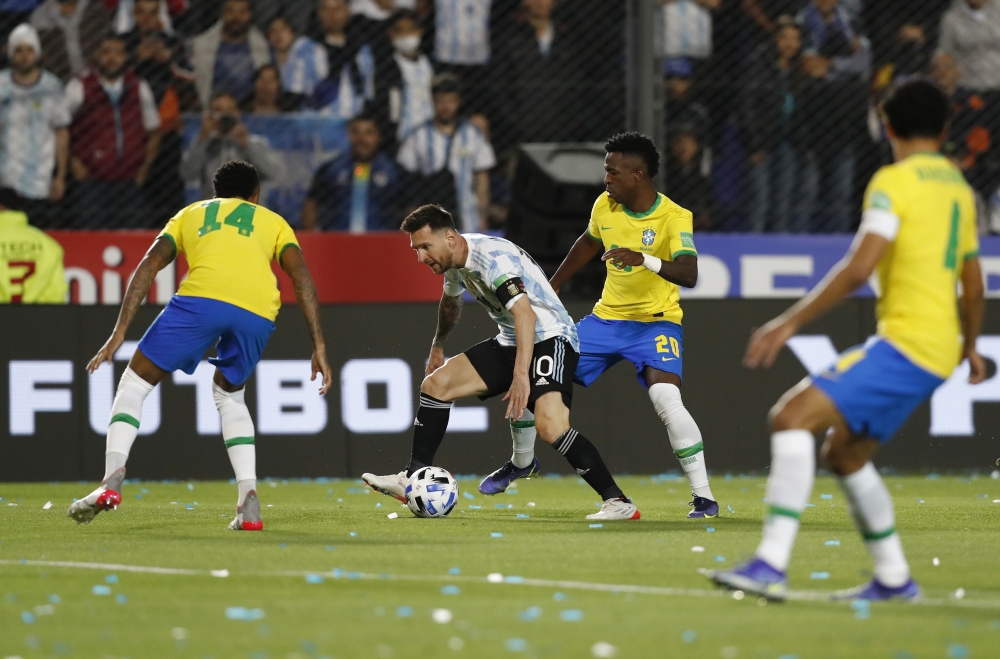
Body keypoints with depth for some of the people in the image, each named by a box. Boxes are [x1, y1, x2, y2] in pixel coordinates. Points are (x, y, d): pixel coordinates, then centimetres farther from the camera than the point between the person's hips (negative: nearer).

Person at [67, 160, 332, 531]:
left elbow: (149, 265, 17)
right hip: (258, 311, 2)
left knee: (136, 381, 12)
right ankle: (249, 501, 10)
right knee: (229, 394, 27)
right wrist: (319, 347, 11)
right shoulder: (273, 222, 32)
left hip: (202, 296, -2)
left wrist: (119, 333, 13)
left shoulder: (191, 214, 33)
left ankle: (112, 480, -10)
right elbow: (301, 276, 15)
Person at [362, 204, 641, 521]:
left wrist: (521, 376, -43)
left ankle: (618, 502, -27)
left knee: (549, 424, -30)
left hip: (549, 337, -10)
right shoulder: (455, 259, 5)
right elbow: (451, 301, 30)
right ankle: (413, 480, 10)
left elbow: (525, 313, -36)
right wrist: (438, 346, 41)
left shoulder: (492, 257, -24)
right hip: (510, 342, 10)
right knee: (436, 383, 4)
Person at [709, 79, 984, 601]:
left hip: (905, 341, -9)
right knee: (844, 454, 20)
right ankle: (893, 578, 23)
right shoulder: (959, 188, 17)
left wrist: (790, 322, -18)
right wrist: (969, 346, 42)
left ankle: (771, 565, -28)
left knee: (792, 417, -17)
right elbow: (973, 287, 25)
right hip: (938, 353, 9)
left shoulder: (893, 182, -8)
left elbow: (858, 268, -20)